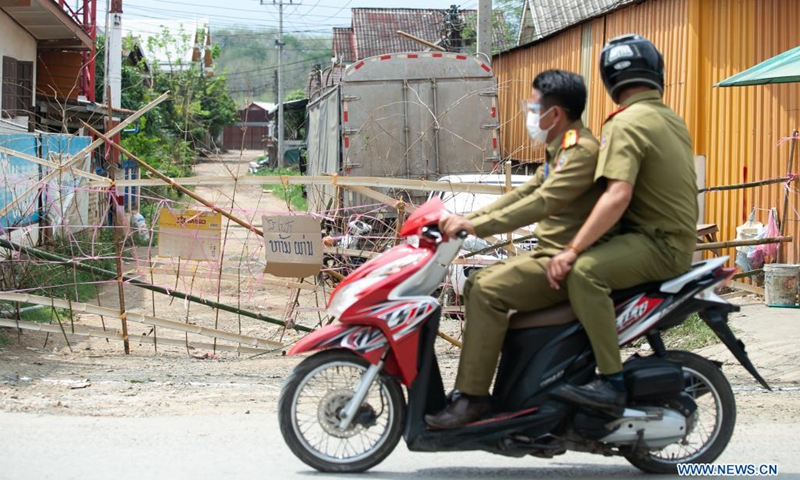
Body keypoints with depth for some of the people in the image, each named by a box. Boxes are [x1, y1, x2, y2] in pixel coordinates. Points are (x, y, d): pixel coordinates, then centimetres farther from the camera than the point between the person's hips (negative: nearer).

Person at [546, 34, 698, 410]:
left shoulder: (626, 123, -14)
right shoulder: (672, 120, 15)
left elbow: (618, 196, -27)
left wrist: (572, 251, -27)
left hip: (659, 245, -10)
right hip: (678, 239, 10)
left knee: (584, 271, -30)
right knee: (589, 254, 24)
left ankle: (611, 383, -32)